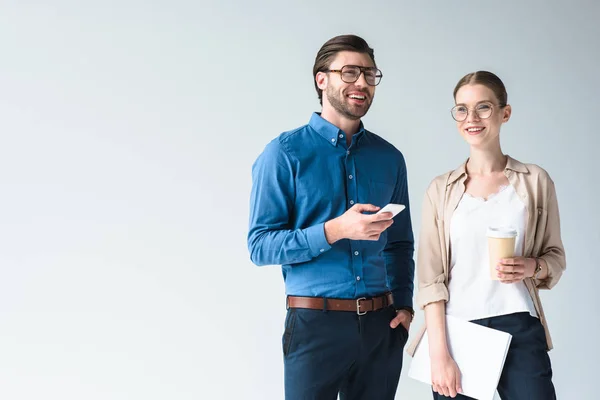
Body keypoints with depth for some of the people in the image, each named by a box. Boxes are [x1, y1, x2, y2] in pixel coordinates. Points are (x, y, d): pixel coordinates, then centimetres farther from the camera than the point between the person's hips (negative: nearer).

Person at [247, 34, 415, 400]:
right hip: (316, 324, -4)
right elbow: (260, 246, -11)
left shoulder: (389, 157, 9)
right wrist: (335, 230, -22)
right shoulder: (286, 153, -5)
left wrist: (404, 304, 3)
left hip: (382, 326, 4)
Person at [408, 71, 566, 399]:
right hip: (458, 331, 1)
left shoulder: (535, 181, 4)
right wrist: (439, 354, -8)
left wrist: (533, 267, -13)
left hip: (520, 330, 0)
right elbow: (430, 277, 0)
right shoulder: (442, 190, 4)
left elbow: (556, 256, 10)